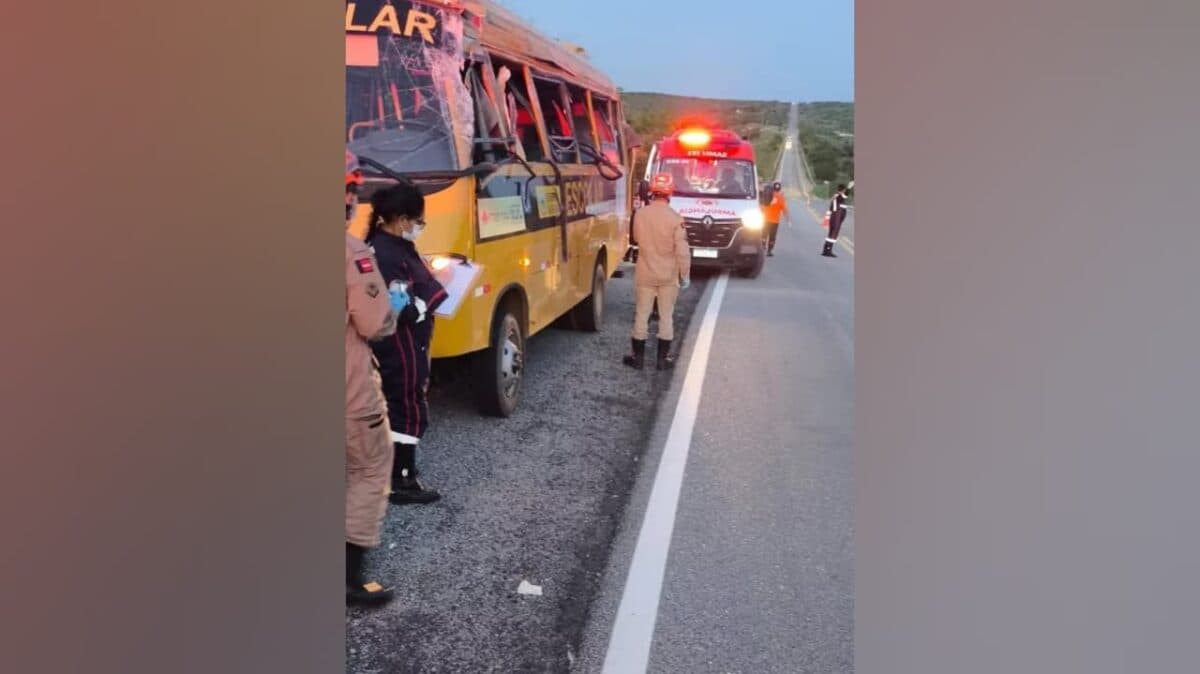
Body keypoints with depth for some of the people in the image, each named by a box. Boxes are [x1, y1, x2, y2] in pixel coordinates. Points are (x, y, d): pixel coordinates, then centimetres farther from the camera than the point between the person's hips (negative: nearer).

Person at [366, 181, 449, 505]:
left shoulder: (392, 244, 9)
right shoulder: (387, 255, -24)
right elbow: (406, 309, -27)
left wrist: (435, 285, 0)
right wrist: (440, 291, -16)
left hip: (405, 345, 10)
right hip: (400, 348, -10)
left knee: (398, 407, 19)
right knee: (409, 410, 0)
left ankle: (398, 469, 32)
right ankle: (402, 482, 10)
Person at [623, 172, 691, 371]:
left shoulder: (640, 214, -7)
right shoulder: (675, 218, -15)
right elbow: (682, 251, -13)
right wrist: (685, 275, -3)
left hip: (645, 273, 2)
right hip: (668, 276, -2)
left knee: (641, 315, 11)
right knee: (666, 316, 10)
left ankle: (638, 357, 17)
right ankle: (663, 358, 14)